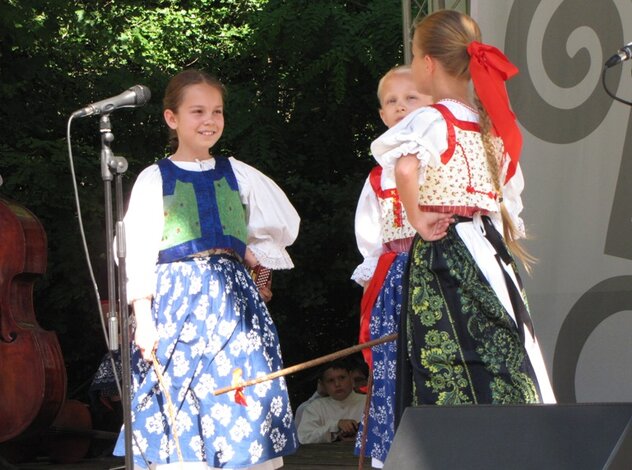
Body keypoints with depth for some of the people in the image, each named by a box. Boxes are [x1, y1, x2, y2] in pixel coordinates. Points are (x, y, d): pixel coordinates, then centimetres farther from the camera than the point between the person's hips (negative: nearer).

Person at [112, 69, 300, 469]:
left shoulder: (237, 175, 11)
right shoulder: (155, 180, 3)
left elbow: (286, 224, 22)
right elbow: (138, 253, 0)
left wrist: (252, 254, 9)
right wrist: (143, 318, -8)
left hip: (234, 299, 3)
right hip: (178, 299, -3)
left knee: (242, 398, -4)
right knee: (180, 405, -7)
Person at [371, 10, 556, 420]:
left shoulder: (432, 120, -10)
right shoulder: (492, 124, 12)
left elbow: (406, 167, -31)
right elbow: (510, 193, 19)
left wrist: (418, 221, -18)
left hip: (442, 255, -7)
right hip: (489, 250, 7)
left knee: (449, 385, -7)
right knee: (501, 366, 7)